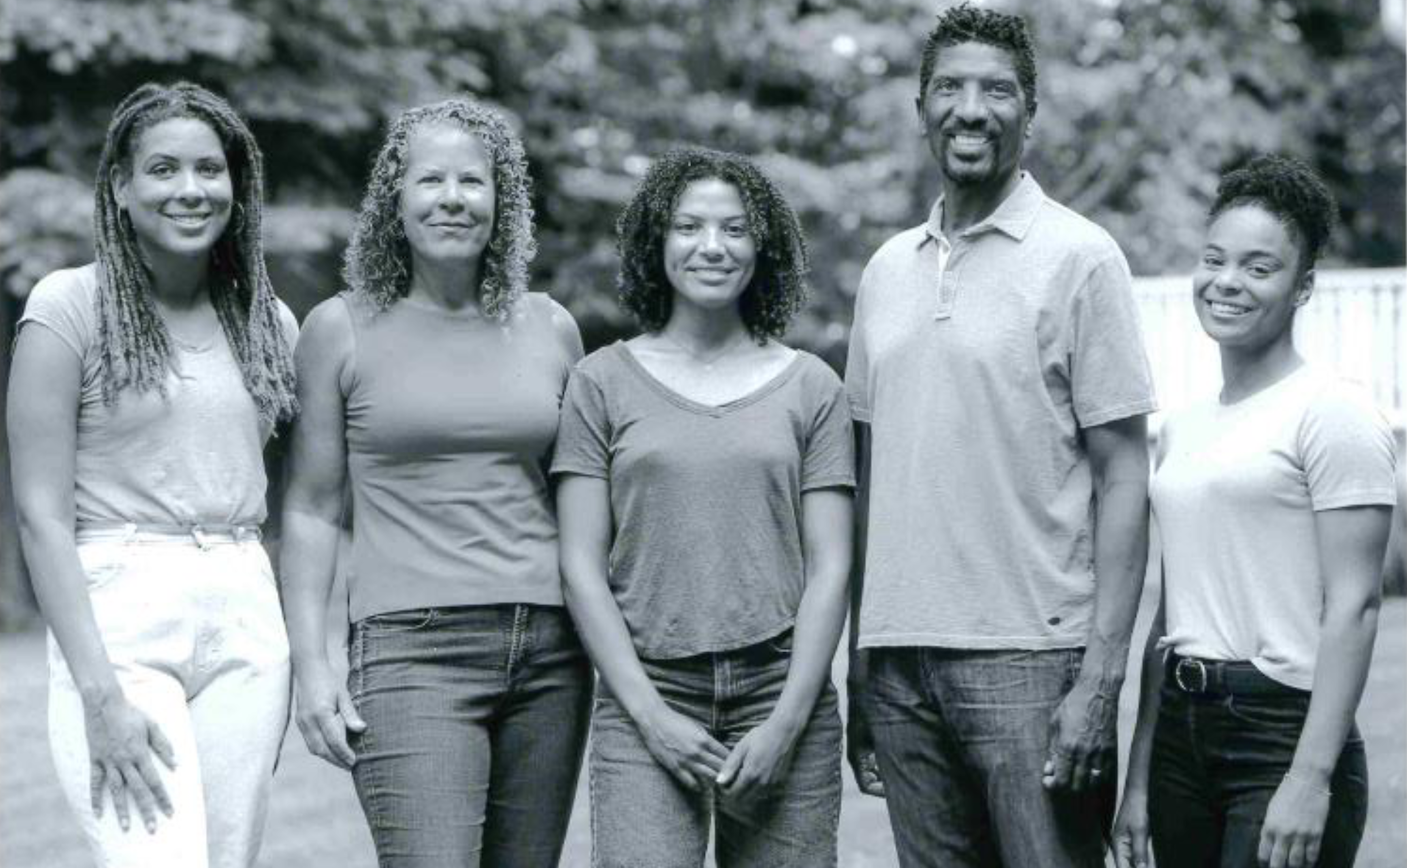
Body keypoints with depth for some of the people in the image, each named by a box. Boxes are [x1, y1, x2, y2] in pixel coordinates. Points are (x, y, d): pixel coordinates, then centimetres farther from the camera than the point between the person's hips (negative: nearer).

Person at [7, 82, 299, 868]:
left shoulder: (270, 322, 12)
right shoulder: (71, 308, -3)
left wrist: (298, 657, 6)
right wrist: (101, 694, -14)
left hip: (246, 624, 5)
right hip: (119, 620, -5)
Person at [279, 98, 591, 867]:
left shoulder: (549, 328, 11)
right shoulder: (343, 328, 4)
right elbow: (310, 508, 5)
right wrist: (310, 665, -3)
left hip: (549, 651, 4)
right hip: (411, 650, -4)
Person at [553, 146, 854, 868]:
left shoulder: (809, 387, 8)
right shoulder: (604, 382, 6)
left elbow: (828, 567, 4)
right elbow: (582, 566, 3)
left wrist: (786, 722, -6)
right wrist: (650, 712, -6)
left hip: (782, 694, 1)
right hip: (646, 699, -1)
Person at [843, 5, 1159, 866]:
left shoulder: (1079, 258, -2)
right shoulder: (889, 269, 13)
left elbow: (1123, 480, -5)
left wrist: (1101, 677, -12)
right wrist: (857, 661, 12)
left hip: (1029, 659, -5)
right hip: (898, 658, 5)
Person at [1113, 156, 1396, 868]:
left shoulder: (1332, 414, -6)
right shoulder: (1181, 430, 14)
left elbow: (1353, 607, -12)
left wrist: (1311, 777, -18)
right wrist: (1139, 779, 15)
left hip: (1283, 732, -6)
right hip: (1181, 732, 7)